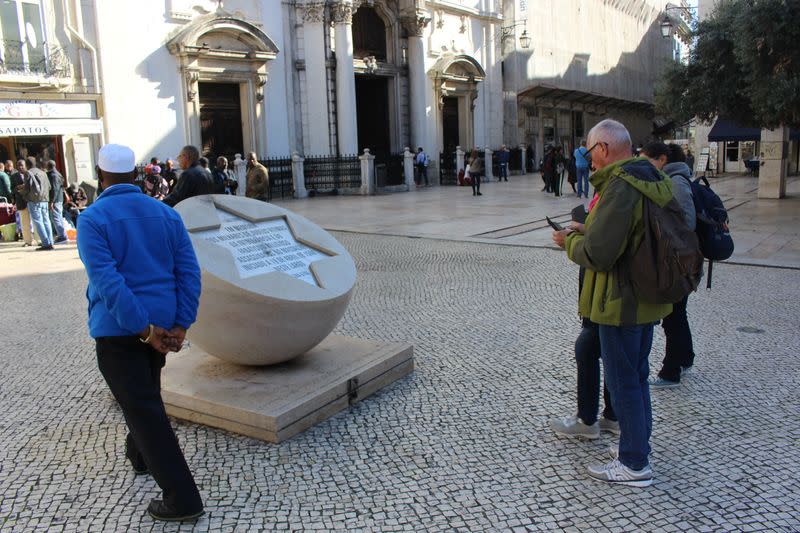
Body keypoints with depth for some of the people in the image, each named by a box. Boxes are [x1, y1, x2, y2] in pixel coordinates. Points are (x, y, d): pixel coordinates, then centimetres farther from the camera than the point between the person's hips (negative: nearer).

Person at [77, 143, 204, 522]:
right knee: (146, 391, 28)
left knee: (144, 408, -2)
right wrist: (180, 326, -5)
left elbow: (107, 281, -20)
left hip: (118, 328, -6)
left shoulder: (92, 219, -11)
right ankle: (139, 455, 50)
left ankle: (182, 497, -1)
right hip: (162, 320, 6)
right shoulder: (166, 214, 3)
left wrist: (144, 330, -18)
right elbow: (189, 272, -3)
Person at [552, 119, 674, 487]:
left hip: (621, 301, -10)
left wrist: (570, 242, -7)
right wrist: (587, 232, 10)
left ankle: (635, 464, 15)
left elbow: (597, 254, -27)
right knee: (637, 376, 21)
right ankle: (638, 446, 36)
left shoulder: (620, 187, -23)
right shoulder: (652, 180, 8)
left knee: (622, 381, 3)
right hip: (648, 299, 10)